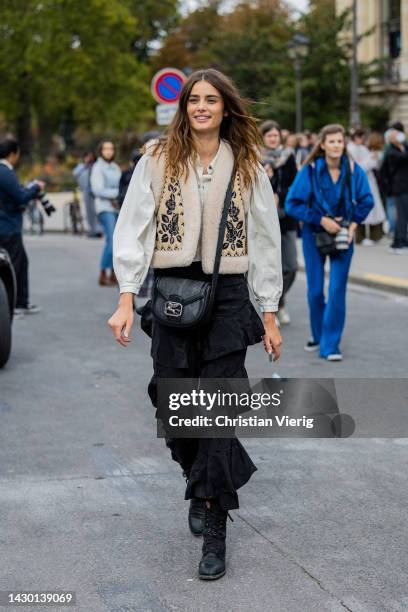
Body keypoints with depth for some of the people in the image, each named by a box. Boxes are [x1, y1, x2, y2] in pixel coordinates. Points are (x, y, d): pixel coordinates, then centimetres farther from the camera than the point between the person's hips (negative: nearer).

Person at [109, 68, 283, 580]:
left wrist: (269, 315, 5)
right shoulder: (158, 160, 3)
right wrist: (126, 301, -9)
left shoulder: (247, 168, 5)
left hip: (227, 295, -1)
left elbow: (265, 241, 7)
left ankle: (214, 529, -1)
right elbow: (132, 229, 0)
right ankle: (201, 483, 34)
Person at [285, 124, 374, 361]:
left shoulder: (354, 170, -8)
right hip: (314, 235, 0)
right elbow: (292, 204, -10)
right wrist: (321, 220, -16)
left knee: (337, 290, -7)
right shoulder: (310, 170, -11)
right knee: (315, 291, 7)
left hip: (343, 236, 0)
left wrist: (353, 224, -9)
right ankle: (319, 335, 29)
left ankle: (331, 345, 1)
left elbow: (367, 201, 4)